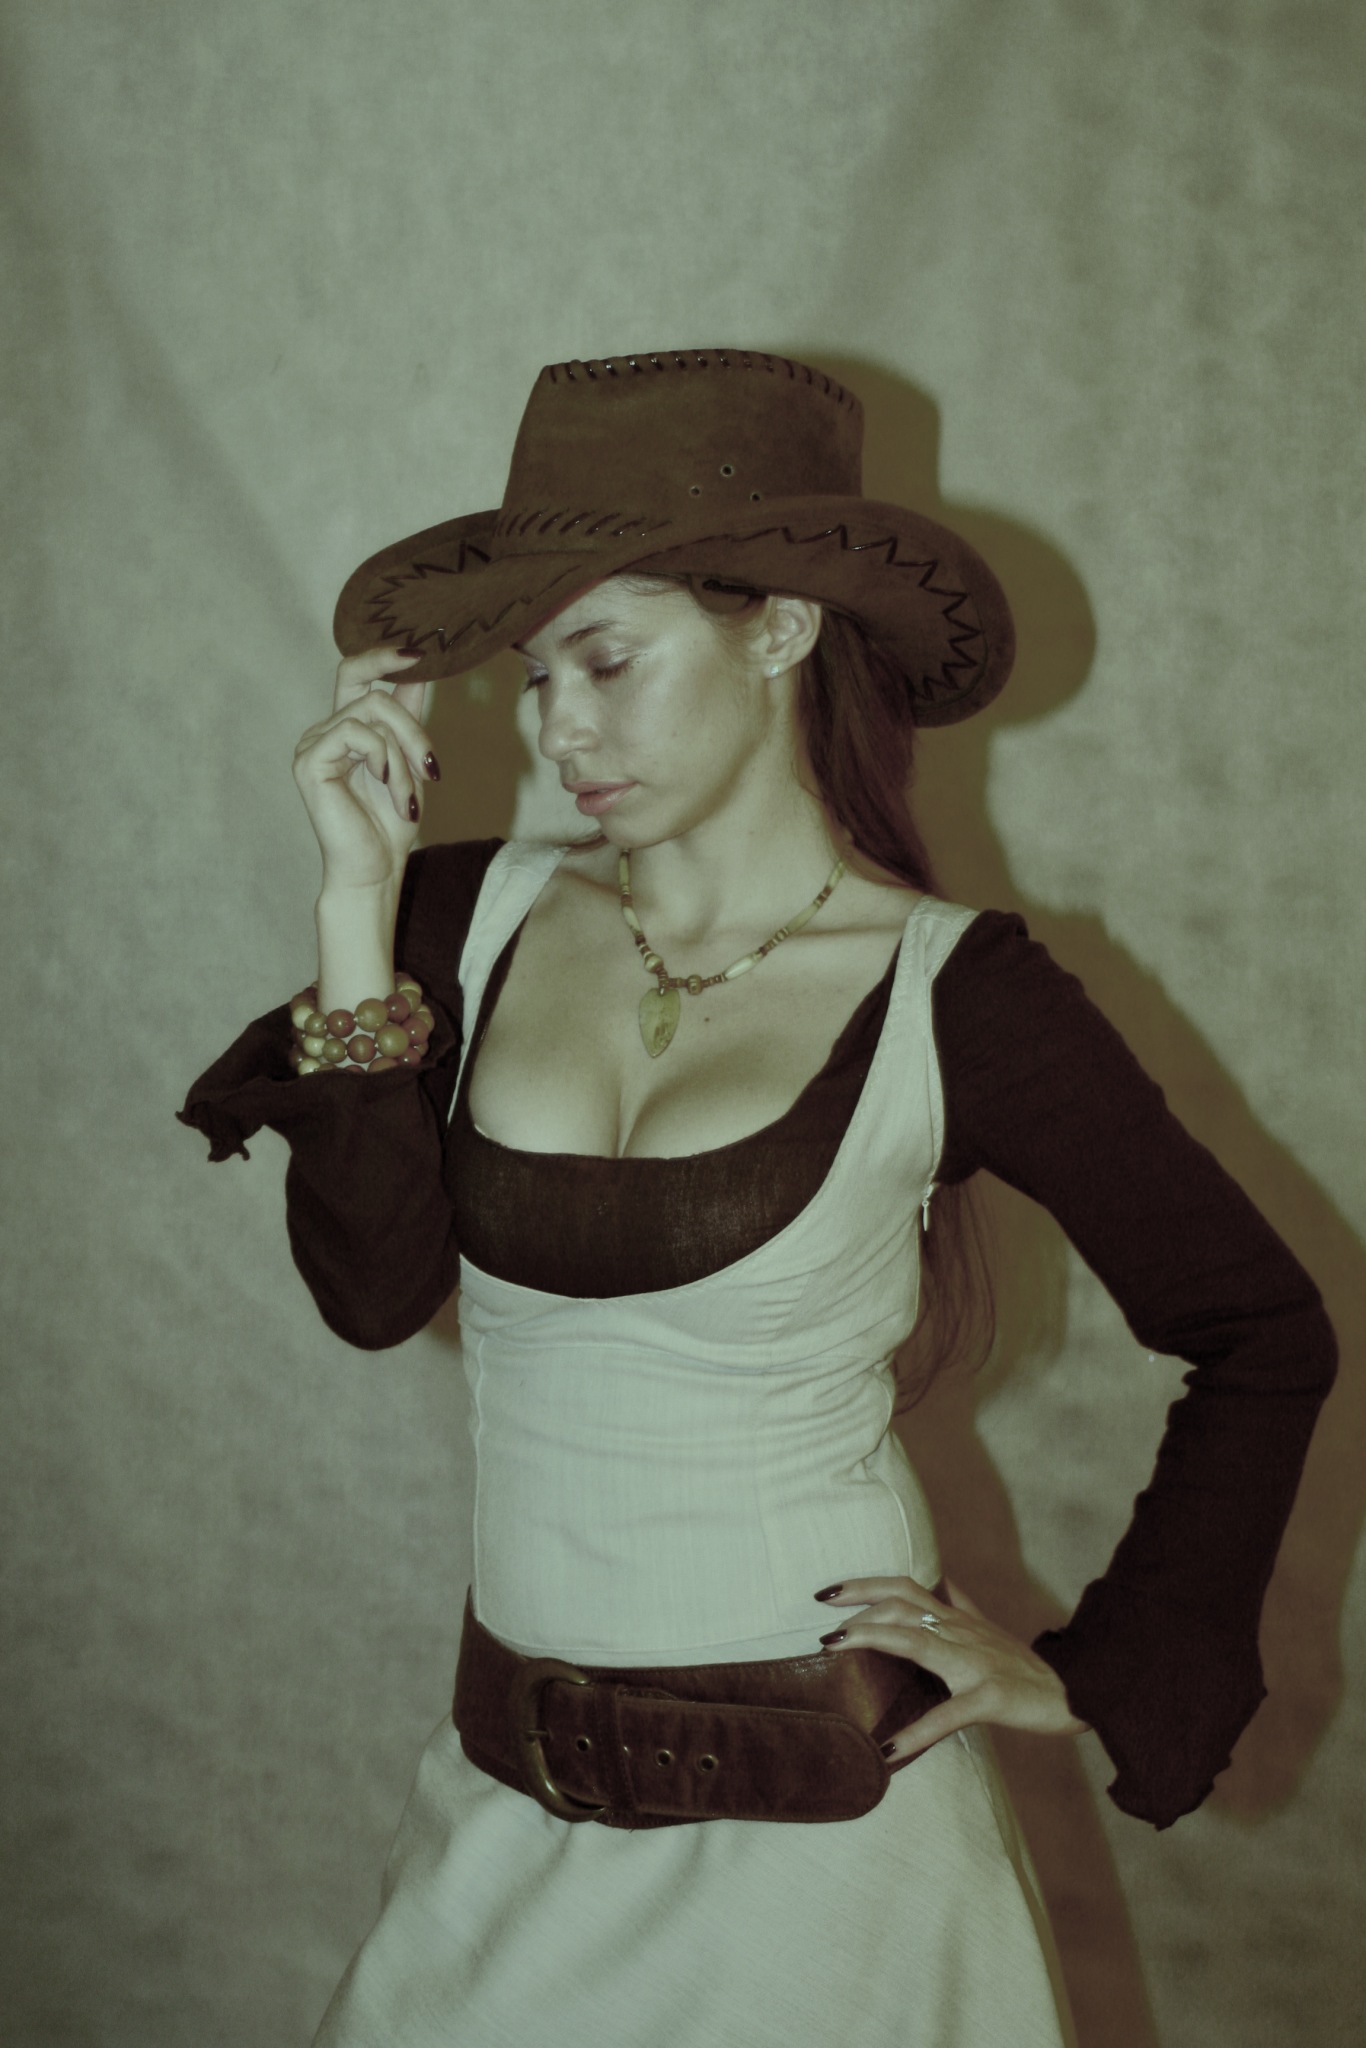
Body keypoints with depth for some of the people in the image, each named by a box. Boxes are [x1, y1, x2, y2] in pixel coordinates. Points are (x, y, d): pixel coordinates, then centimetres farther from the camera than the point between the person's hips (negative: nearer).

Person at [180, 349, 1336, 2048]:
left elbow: (1265, 1339, -3)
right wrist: (362, 892, -15)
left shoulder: (954, 999, -11)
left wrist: (1095, 1678, -3)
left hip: (816, 1804, -3)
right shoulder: (477, 918, -2)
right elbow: (374, 1289, -13)